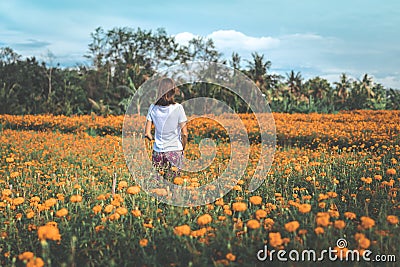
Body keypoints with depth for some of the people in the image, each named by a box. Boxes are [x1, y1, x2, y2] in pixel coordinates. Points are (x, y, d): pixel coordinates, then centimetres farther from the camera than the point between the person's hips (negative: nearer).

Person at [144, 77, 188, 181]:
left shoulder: (153, 108, -1)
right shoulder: (178, 108, -9)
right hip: (174, 150, -2)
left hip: (157, 151, 3)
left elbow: (147, 133, 2)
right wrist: (183, 148, 9)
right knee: (169, 181, 1)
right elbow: (184, 134, -7)